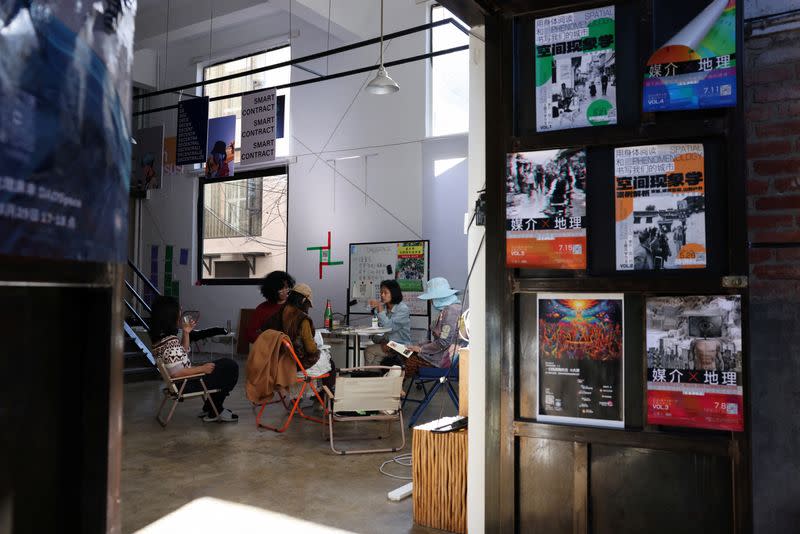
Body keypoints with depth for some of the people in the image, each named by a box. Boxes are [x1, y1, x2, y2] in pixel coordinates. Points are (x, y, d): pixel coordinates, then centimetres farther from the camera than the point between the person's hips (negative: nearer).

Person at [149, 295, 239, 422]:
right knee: (231, 367, -2)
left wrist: (186, 332, 6)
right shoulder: (171, 341, -27)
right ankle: (214, 411, 11)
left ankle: (212, 409, 21)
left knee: (227, 363, 19)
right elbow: (176, 373, -30)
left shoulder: (160, 336, 4)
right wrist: (202, 368, -19)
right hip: (186, 384, -10)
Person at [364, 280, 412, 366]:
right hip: (386, 346, 5)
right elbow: (375, 335, 8)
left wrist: (380, 310, -18)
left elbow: (389, 328, -21)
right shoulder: (383, 308, 8)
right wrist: (382, 342, -12)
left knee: (369, 351, -21)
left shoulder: (403, 309, -8)